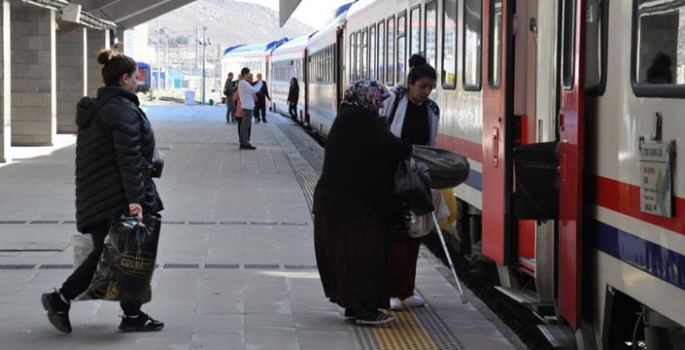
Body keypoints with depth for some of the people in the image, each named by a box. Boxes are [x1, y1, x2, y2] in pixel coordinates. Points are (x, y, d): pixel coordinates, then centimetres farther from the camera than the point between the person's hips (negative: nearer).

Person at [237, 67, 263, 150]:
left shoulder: (241, 83, 15)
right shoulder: (244, 83, -16)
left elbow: (252, 90, 20)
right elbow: (254, 90, -17)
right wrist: (260, 83, -2)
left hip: (246, 106, 10)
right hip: (247, 107, -10)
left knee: (244, 125, 10)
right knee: (246, 126, -7)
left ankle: (242, 143, 12)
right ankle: (246, 144, -6)